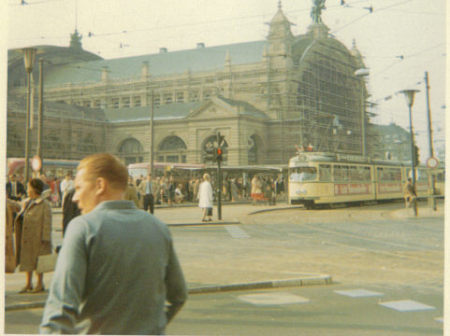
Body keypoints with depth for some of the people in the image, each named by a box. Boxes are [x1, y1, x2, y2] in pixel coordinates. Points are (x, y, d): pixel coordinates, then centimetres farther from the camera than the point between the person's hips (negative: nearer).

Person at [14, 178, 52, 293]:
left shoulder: (44, 205, -11)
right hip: (26, 237, 8)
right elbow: (21, 219, 18)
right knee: (27, 259, 10)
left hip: (38, 237, -8)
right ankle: (28, 284, 19)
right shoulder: (26, 203, 13)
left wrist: (45, 239, -17)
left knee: (38, 260, 0)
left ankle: (40, 284, 11)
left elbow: (47, 223, -13)